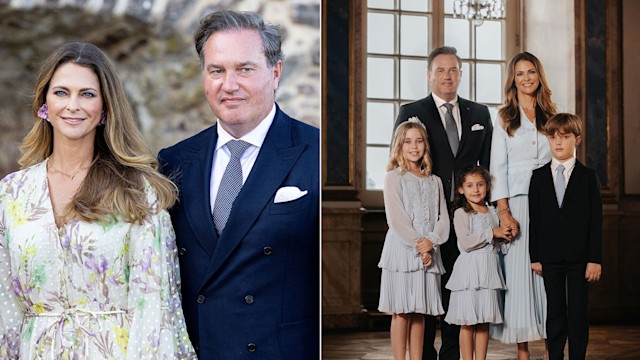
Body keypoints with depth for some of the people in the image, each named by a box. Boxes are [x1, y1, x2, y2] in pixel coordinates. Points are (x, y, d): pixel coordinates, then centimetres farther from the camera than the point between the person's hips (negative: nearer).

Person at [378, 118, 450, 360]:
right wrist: (417, 245, -14)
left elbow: (443, 218, 7)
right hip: (402, 250, -4)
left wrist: (431, 241, -11)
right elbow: (396, 218, -9)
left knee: (419, 312, 7)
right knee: (401, 312, -3)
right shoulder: (394, 177, 0)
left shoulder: (434, 181, 15)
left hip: (428, 252, 4)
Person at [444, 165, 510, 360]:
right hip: (469, 269, -5)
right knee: (468, 323, -3)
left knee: (484, 321, 7)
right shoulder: (461, 213, -5)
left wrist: (505, 236, 0)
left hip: (489, 270, 5)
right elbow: (465, 243, -17)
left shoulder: (492, 212, 14)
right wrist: (492, 233, -14)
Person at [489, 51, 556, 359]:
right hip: (516, 203, -2)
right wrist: (504, 212, -10)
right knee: (518, 273, -3)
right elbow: (498, 167, -1)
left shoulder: (551, 117, 13)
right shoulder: (504, 117, 5)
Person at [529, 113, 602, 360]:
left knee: (578, 313, 3)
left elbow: (596, 220, -1)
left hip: (579, 257, -1)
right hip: (550, 256, 1)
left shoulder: (587, 177, 1)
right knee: (554, 314, 7)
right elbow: (534, 219, 5)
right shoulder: (539, 176, 6)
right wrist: (534, 256, 1)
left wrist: (595, 259, -7)